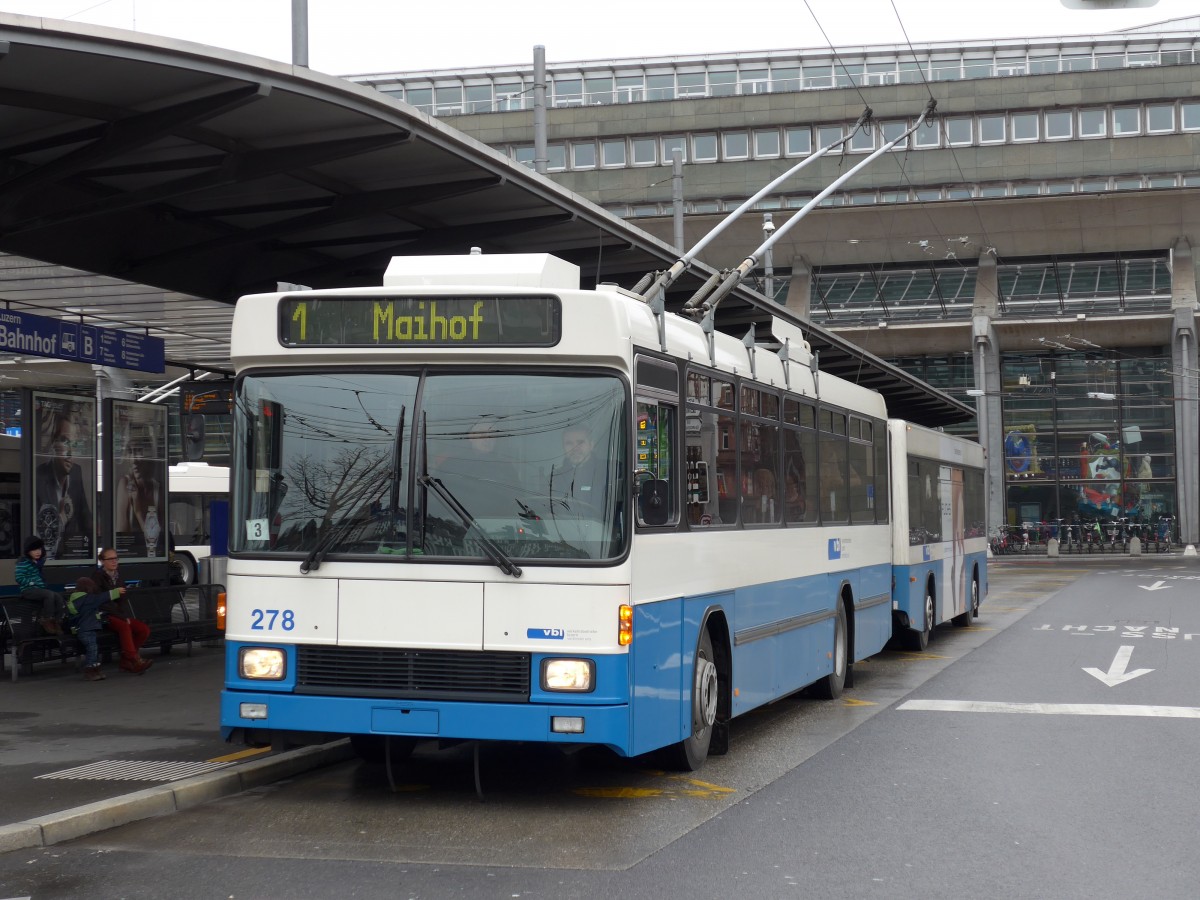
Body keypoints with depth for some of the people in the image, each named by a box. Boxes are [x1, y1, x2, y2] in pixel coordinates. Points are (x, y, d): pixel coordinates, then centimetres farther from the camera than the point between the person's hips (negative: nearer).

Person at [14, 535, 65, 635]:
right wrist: (33, 582, -18)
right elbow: (19, 578, -16)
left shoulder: (41, 561, 15)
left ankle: (57, 622, -13)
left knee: (58, 596, -18)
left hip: (41, 588, 7)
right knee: (49, 594, -30)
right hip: (28, 589, -7)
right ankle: (46, 621, -21)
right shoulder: (23, 563, -8)